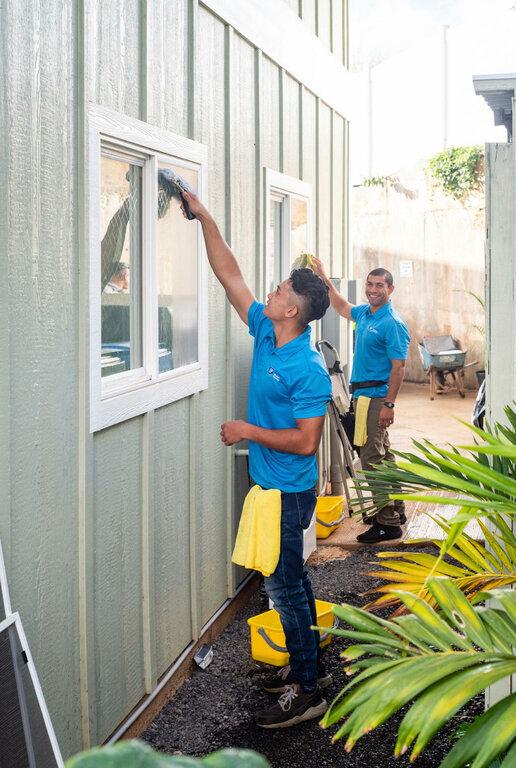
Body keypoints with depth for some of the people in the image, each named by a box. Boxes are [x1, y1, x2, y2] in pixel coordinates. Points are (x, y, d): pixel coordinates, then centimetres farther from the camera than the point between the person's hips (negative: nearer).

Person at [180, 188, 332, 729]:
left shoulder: (308, 371, -23)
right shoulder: (265, 333, 1)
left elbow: (306, 442, -25)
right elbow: (229, 274, 6)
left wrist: (248, 432, -18)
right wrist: (204, 218, 4)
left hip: (288, 492, -9)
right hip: (272, 485, 9)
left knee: (285, 584, -3)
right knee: (289, 579, 18)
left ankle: (306, 693, 8)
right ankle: (308, 664, 32)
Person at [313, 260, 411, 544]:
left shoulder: (392, 324, -15)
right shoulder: (364, 313, 11)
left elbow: (398, 367, -19)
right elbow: (342, 308, 33)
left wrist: (389, 404, -24)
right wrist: (324, 279, 28)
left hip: (377, 397, -9)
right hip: (363, 395, 10)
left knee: (372, 458, -11)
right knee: (382, 456, 17)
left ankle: (388, 523, -7)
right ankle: (395, 510, 28)